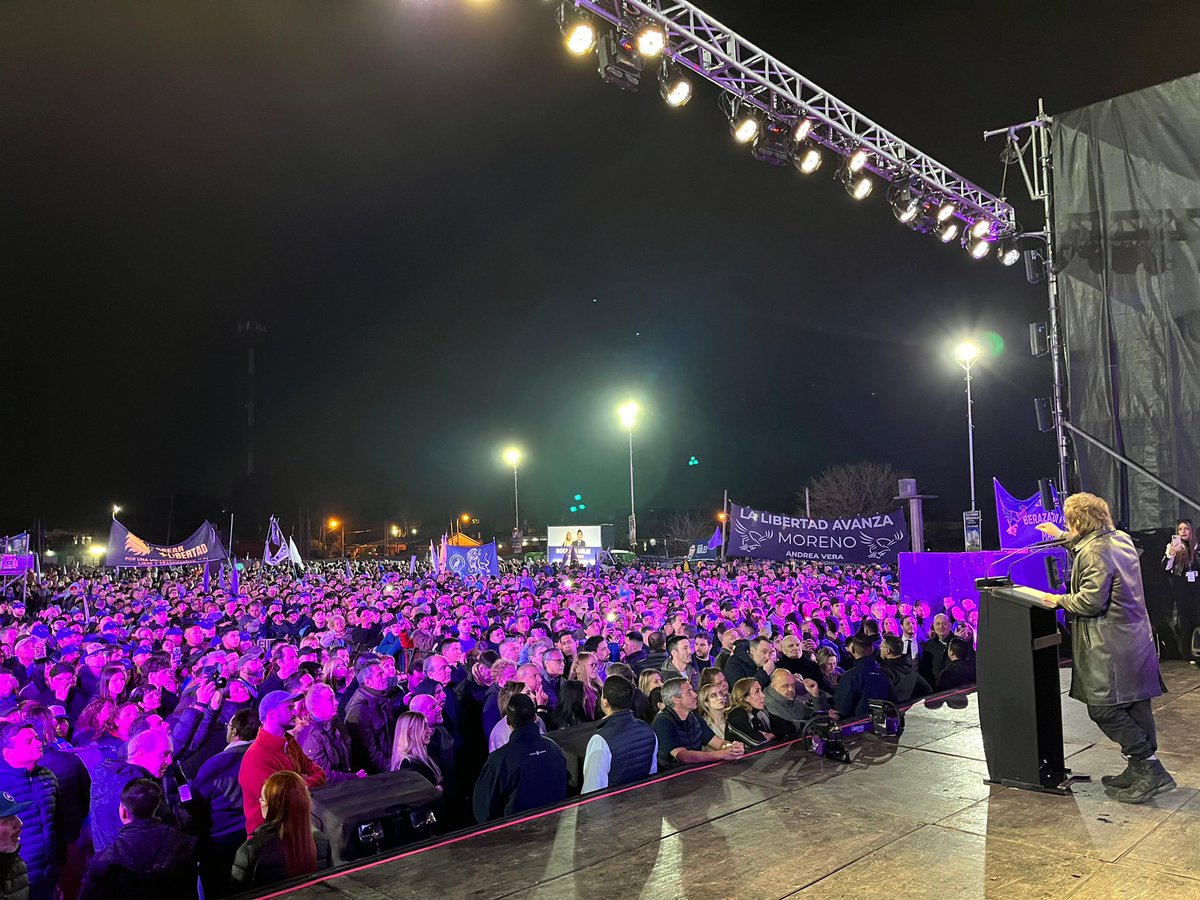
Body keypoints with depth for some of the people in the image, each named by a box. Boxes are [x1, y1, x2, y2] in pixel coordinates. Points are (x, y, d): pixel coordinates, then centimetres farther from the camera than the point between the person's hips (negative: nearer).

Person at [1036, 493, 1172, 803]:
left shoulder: (1094, 552, -18)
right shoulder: (1121, 539, 12)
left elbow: (1091, 600, -21)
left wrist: (1061, 600, -7)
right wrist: (1061, 537, 38)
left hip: (1110, 646, -10)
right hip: (1135, 640, 10)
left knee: (1103, 709, -4)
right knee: (1136, 707, 13)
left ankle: (1148, 766, -3)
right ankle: (1142, 772, 21)